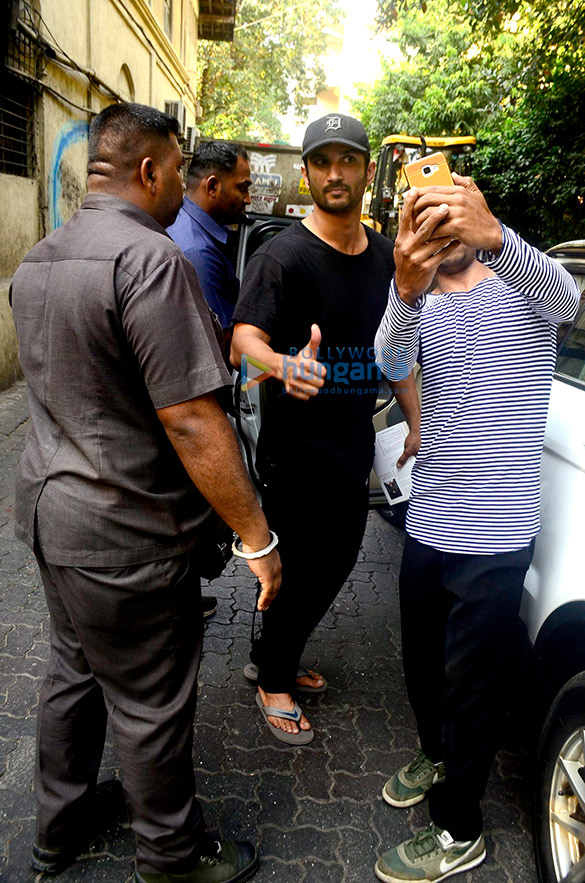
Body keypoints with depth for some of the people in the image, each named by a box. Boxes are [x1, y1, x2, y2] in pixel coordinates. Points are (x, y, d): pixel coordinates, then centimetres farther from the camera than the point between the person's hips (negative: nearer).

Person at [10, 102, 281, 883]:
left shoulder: (35, 263, 10)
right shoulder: (149, 256, -21)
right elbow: (190, 422, -26)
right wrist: (257, 539, -19)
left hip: (48, 510, 9)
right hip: (124, 534, -9)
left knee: (73, 671, 25)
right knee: (150, 707, 10)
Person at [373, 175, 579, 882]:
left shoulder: (523, 286, -4)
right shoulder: (420, 307, 6)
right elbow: (391, 363, -17)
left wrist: (494, 236, -49)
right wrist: (407, 289, -39)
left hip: (495, 540, -5)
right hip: (426, 527, 5)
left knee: (469, 684, 8)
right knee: (422, 663, 23)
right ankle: (437, 755, 51)